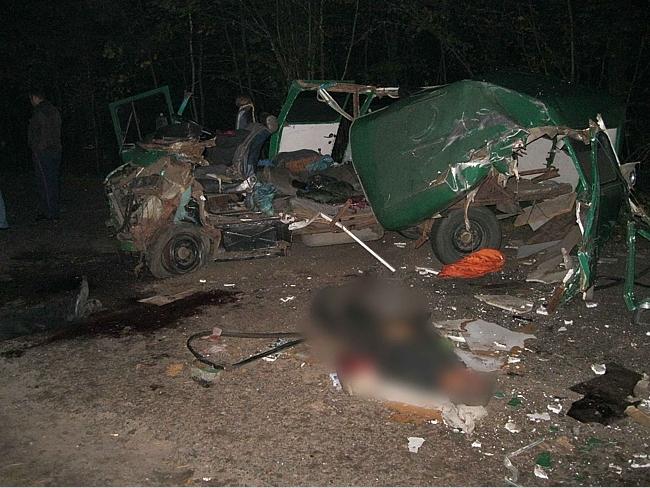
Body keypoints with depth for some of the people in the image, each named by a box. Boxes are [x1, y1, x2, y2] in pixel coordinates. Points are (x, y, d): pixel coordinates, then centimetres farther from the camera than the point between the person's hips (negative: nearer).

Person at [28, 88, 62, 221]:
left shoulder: (38, 113, -12)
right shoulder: (55, 110, 11)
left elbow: (32, 134, -8)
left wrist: (33, 147, 7)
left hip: (42, 151, -7)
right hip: (56, 150, 8)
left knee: (44, 182, -3)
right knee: (53, 181, 11)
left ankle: (50, 213, -3)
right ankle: (54, 211, 15)